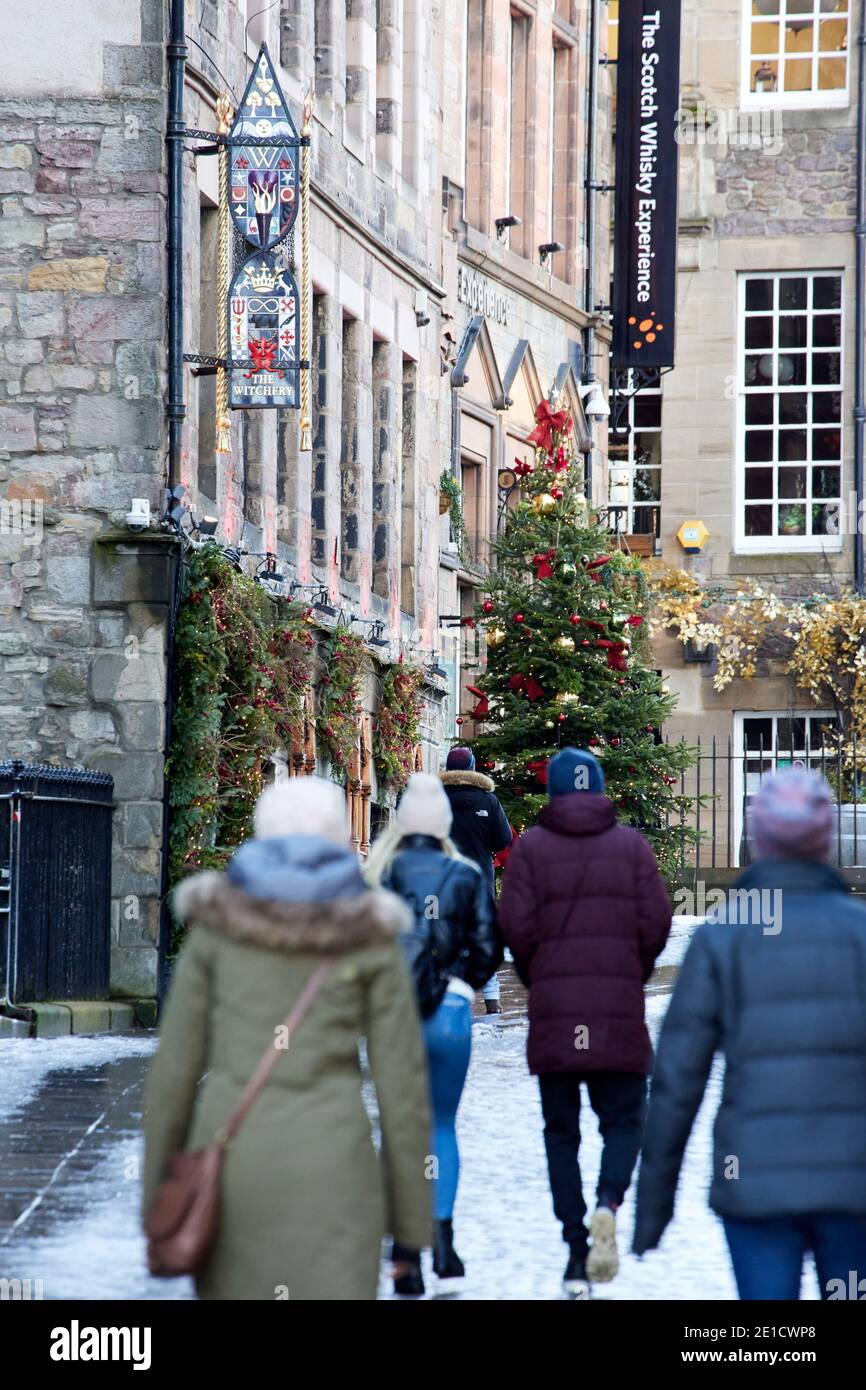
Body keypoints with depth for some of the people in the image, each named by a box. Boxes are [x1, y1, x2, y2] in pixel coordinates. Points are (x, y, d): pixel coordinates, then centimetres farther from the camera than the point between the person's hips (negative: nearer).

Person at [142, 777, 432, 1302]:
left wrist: (158, 1194, 12)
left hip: (232, 1159, 2)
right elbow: (402, 1078, 0)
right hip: (329, 1164, -2)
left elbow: (176, 1065, 4)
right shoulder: (372, 934, 1)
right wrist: (415, 1209, 8)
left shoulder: (217, 922, 4)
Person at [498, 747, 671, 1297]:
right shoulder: (632, 844, 3)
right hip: (619, 1009, 0)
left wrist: (536, 978, 12)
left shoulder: (531, 846, 1)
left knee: (561, 1130, 8)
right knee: (624, 1119, 9)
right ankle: (609, 1202, -21)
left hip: (553, 1009, 0)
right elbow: (656, 921, -2)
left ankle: (576, 1251, 2)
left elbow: (516, 924, -5)